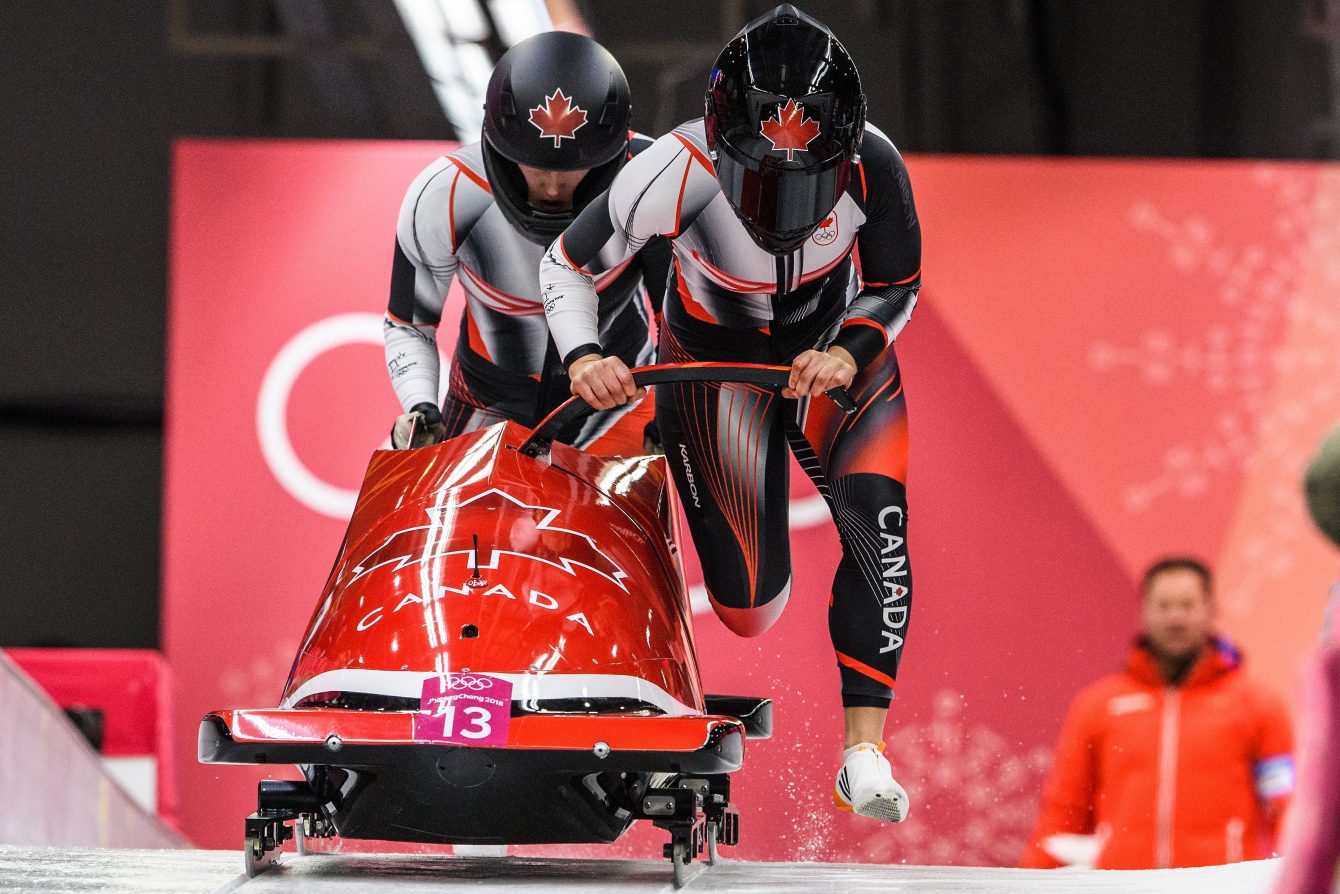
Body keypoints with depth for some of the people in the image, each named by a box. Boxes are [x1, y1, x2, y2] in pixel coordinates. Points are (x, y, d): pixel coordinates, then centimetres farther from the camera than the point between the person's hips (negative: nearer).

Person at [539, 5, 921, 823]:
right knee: (752, 611, -1)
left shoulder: (873, 167, -29)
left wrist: (852, 349, -29)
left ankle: (864, 755, -20)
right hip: (716, 357, -1)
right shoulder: (679, 174, -34)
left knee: (877, 515, -26)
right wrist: (583, 355, -36)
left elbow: (897, 289, -9)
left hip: (838, 343, 1)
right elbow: (567, 268, -17)